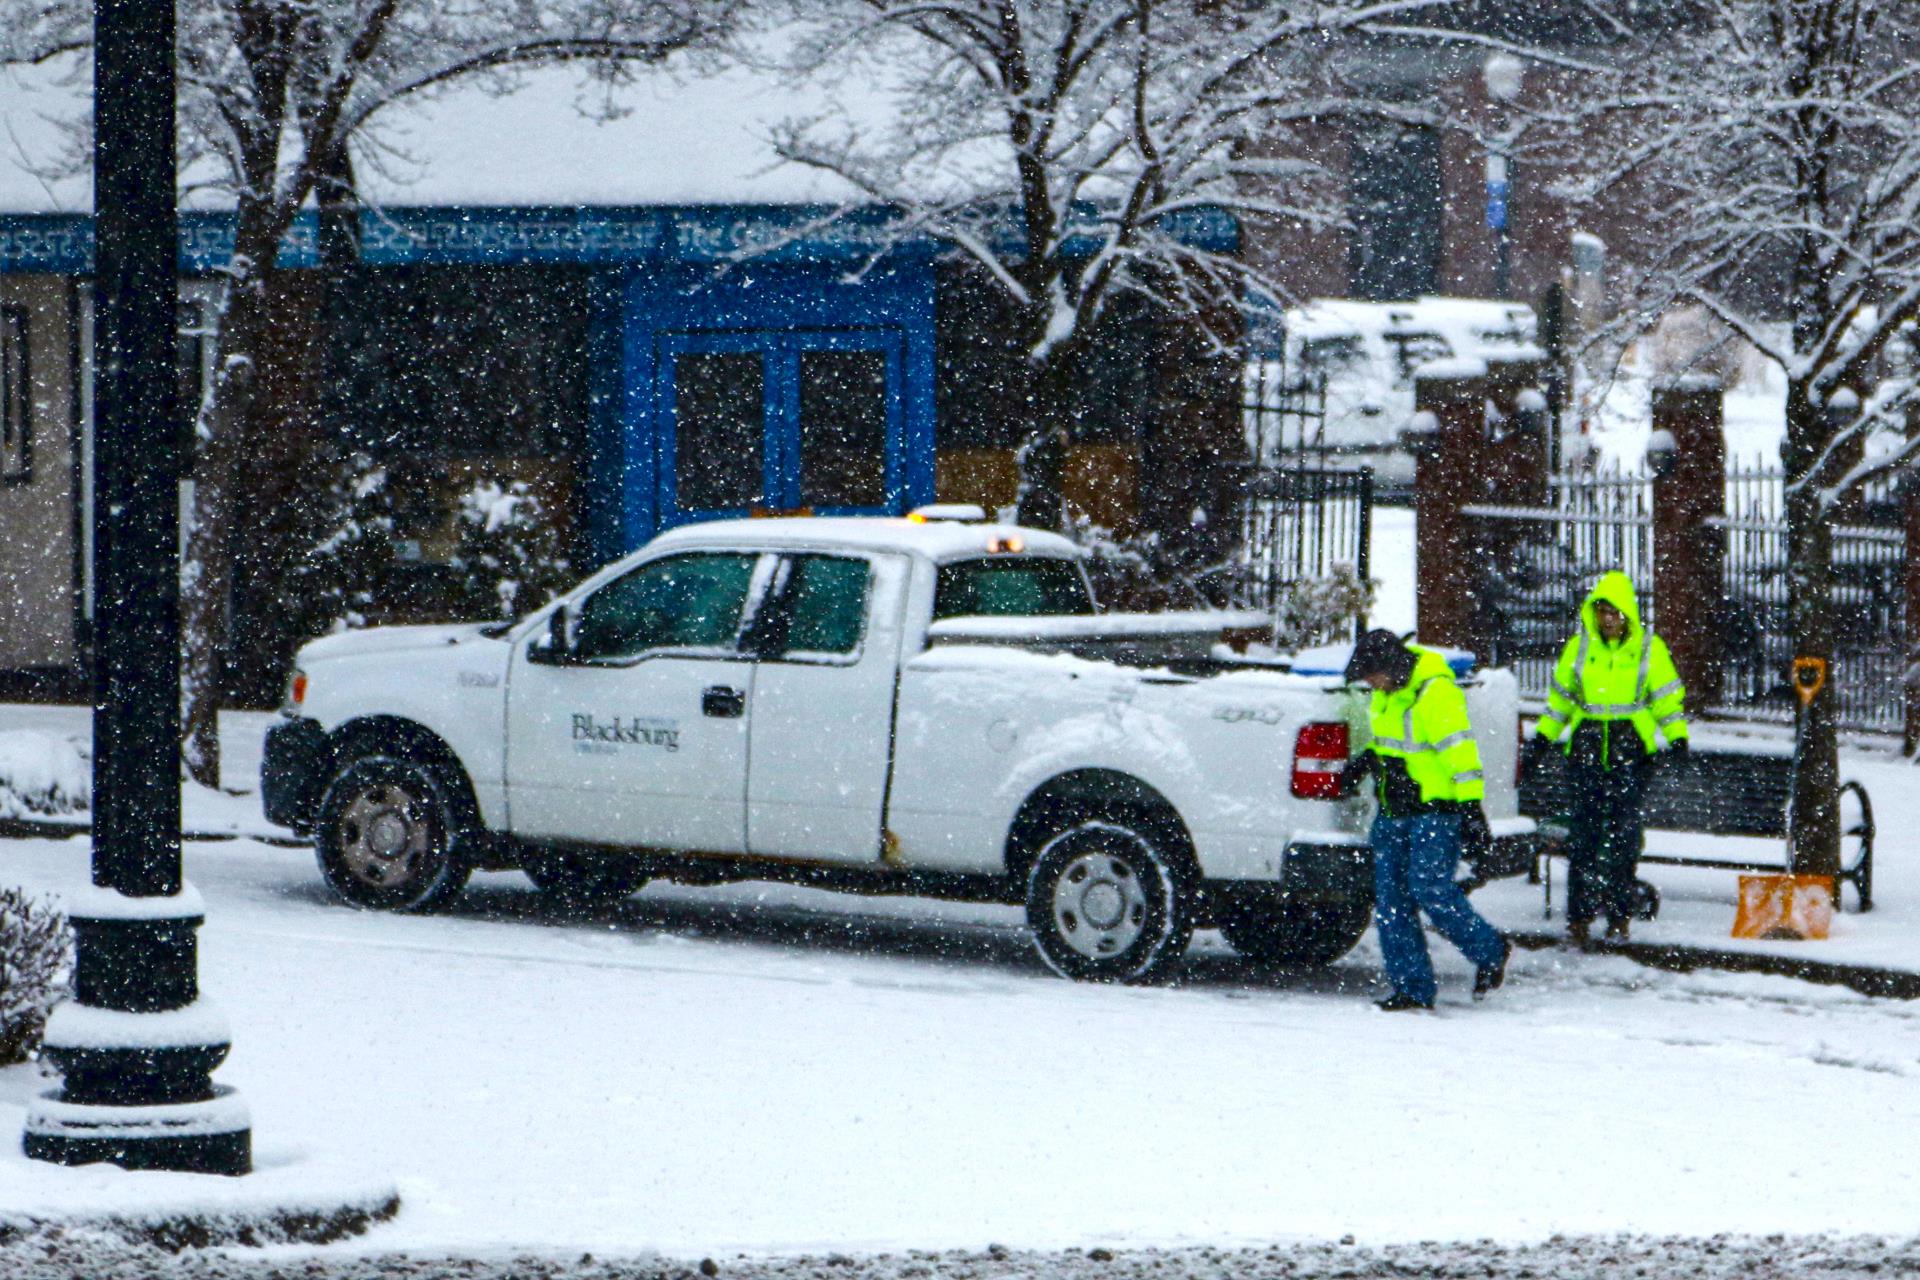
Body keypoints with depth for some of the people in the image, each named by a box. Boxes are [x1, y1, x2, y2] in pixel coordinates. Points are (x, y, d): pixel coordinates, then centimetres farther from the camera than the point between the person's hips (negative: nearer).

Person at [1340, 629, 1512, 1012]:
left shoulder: (1435, 693, -19)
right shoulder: (1386, 693, 9)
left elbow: (1460, 751, -21)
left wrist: (1471, 807, -24)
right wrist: (1365, 760, 11)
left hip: (1436, 811, -9)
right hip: (1393, 814, 9)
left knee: (1430, 889, -16)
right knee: (1390, 899, 4)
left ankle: (1491, 951, 5)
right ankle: (1412, 989, 8)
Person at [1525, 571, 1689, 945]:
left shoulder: (1648, 648, 2)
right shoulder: (1579, 647, 7)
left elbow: (1668, 697, 7)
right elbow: (1560, 696, 18)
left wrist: (1677, 735, -5)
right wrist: (1543, 738, 17)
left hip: (1631, 747, -1)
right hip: (1588, 744, 1)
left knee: (1624, 831, -2)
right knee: (1585, 830, -3)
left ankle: (1619, 917, 4)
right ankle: (1579, 915, 0)